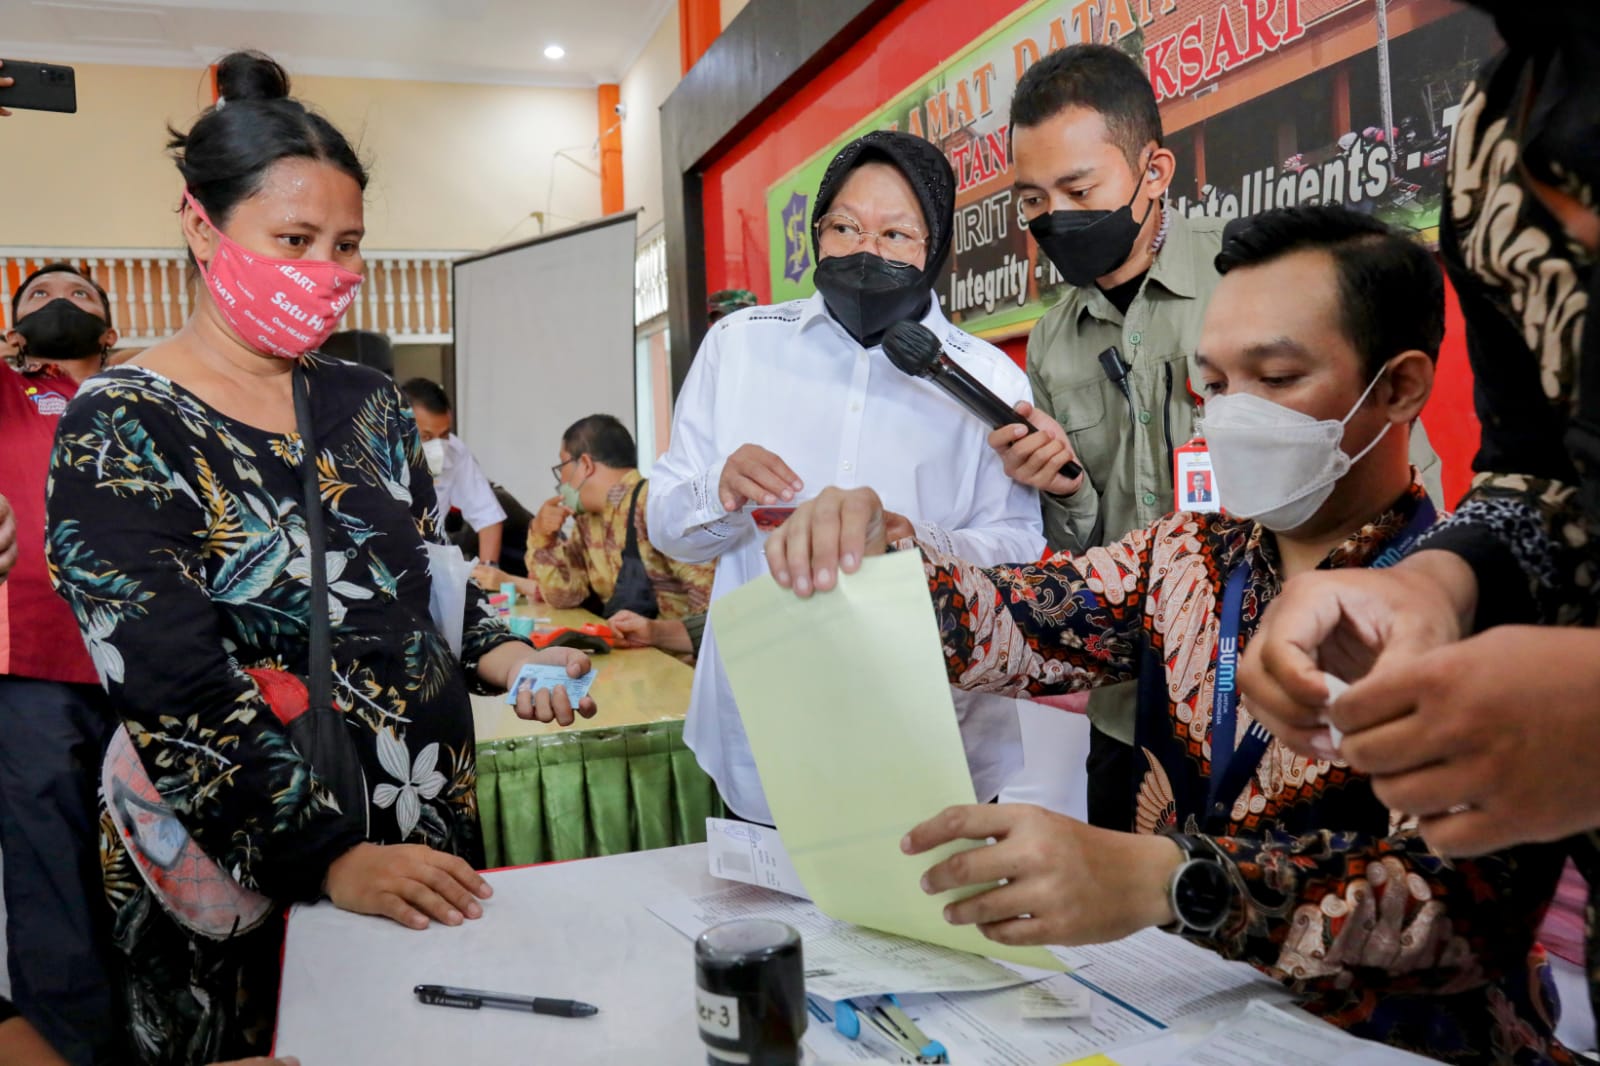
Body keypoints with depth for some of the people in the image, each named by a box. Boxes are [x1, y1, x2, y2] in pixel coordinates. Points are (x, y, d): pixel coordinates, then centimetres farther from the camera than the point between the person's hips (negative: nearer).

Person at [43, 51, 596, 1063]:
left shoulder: (369, 403, 5)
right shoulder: (119, 433, -13)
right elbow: (177, 693, -20)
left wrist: (506, 657, -7)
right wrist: (332, 857, -26)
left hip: (429, 833, 6)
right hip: (234, 877, -5)